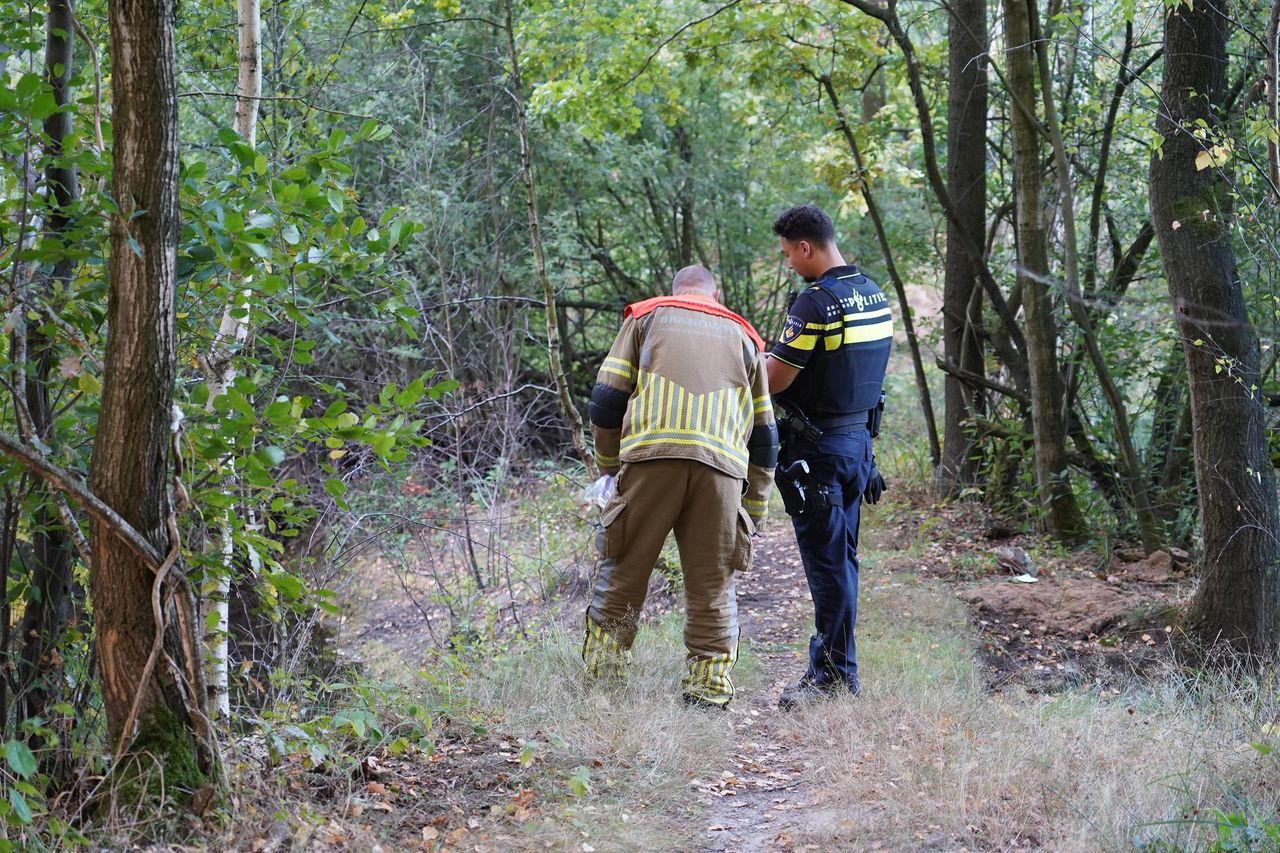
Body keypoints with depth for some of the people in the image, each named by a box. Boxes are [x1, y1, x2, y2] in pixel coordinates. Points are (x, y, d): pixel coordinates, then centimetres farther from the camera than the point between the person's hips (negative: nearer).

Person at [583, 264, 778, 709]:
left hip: (651, 455, -1)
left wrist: (610, 465, 22)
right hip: (722, 466, 2)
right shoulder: (743, 335, 27)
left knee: (623, 568, 7)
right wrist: (753, 511, 28)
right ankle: (709, 684, 7)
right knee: (712, 584, 8)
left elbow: (606, 399, 10)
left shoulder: (646, 316, 21)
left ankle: (601, 669, 6)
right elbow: (764, 436, 24)